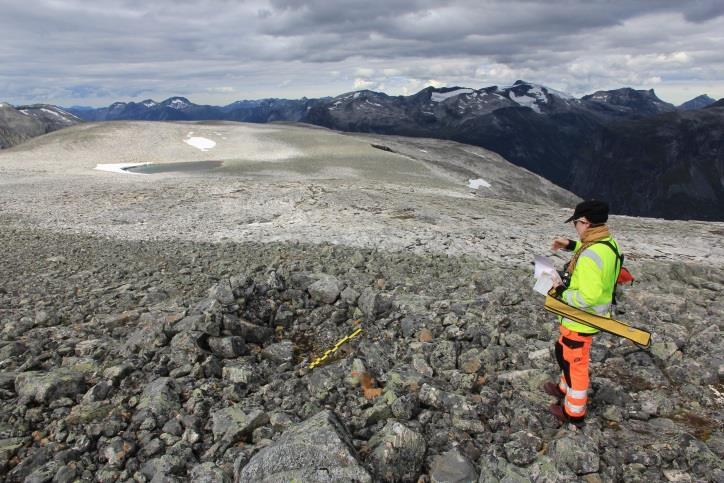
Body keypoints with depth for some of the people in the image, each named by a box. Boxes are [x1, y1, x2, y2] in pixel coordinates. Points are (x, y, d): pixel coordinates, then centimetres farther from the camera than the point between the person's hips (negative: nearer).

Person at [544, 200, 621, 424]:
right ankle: (565, 388, 50)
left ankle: (574, 411, 29)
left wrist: (562, 291, -19)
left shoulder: (590, 257, -33)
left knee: (575, 363, 10)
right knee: (566, 354, 29)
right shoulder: (609, 243, -3)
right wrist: (572, 246, 11)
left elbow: (588, 297, -34)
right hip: (593, 316, 9)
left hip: (581, 320, -9)